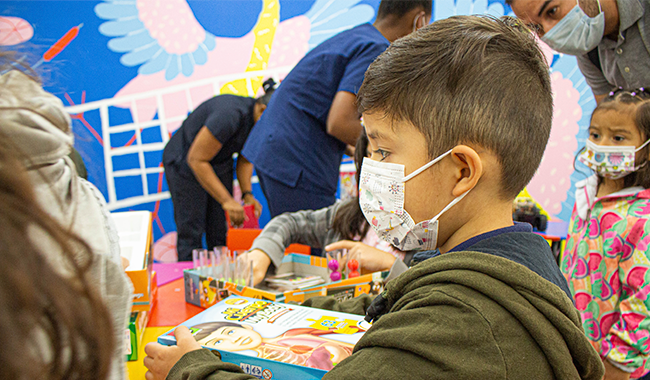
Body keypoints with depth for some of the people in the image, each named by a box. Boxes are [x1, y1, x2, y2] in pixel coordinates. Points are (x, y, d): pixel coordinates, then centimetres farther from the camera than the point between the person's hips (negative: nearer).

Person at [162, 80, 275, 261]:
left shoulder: (256, 120, -10)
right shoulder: (229, 115, -34)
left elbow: (245, 160, 6)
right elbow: (196, 159, -28)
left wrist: (247, 194, -10)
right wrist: (227, 201, -28)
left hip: (220, 164, 7)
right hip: (184, 163, -7)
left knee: (221, 236, 2)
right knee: (190, 234, -9)